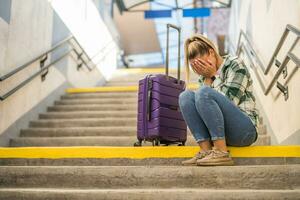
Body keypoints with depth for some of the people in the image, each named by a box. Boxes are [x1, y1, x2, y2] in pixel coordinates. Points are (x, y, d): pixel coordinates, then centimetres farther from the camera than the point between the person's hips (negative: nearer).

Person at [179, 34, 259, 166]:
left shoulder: (235, 64, 0)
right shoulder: (204, 77, 16)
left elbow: (229, 100, -13)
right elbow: (201, 105, 2)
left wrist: (214, 75, -8)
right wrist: (207, 78, -5)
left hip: (244, 129, -6)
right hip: (216, 131, 6)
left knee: (203, 93, -26)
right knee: (185, 95, -13)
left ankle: (221, 153, -29)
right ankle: (206, 150, -22)